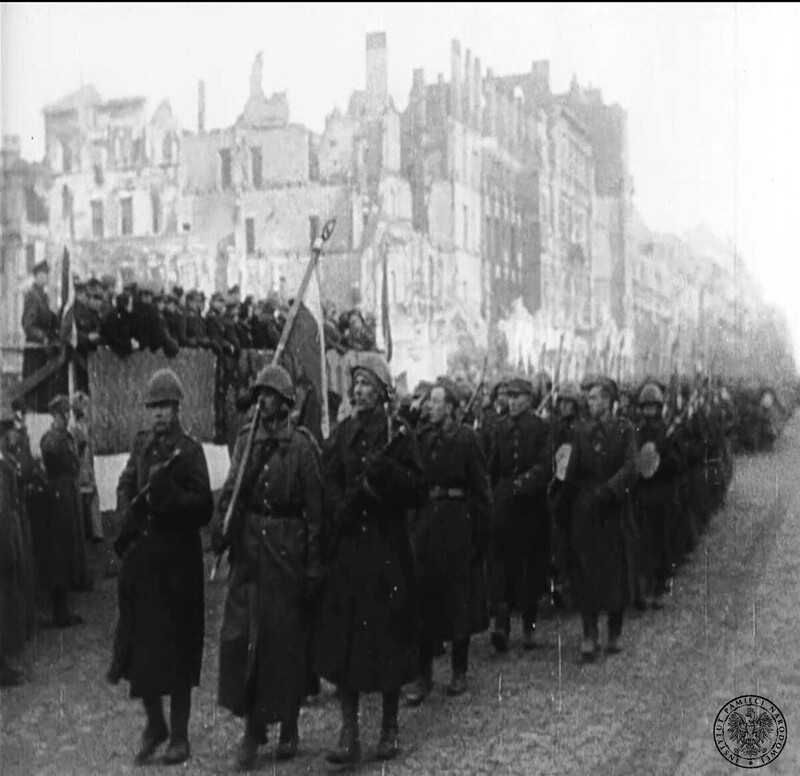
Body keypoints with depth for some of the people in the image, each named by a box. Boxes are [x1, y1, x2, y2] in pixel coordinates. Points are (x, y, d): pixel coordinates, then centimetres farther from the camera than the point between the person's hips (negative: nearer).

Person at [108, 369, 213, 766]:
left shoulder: (189, 450, -8)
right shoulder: (142, 443, 9)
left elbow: (204, 508, -13)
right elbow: (125, 486, 21)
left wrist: (167, 491, -25)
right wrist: (127, 515, 3)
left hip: (177, 561, -5)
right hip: (140, 556, 5)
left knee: (176, 653, 1)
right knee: (138, 647, 9)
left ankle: (179, 735, 15)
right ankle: (154, 724, 28)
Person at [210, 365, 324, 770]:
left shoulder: (302, 444, -5)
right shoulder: (246, 438, 7)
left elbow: (315, 508, -6)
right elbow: (232, 489, 7)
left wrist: (314, 566, -8)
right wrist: (221, 528, -11)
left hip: (288, 552, -3)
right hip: (248, 549, 3)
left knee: (287, 638, 6)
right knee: (240, 634, -2)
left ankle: (288, 727, 21)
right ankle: (252, 727, 9)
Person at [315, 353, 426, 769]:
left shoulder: (399, 435, -1)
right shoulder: (341, 434, 9)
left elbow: (418, 491, -6)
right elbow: (327, 486, 7)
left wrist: (386, 469, -19)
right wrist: (343, 504, -12)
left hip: (388, 547, -3)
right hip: (347, 547, 3)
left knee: (388, 637, 3)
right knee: (343, 640, -1)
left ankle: (390, 727, 18)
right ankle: (349, 734, 3)